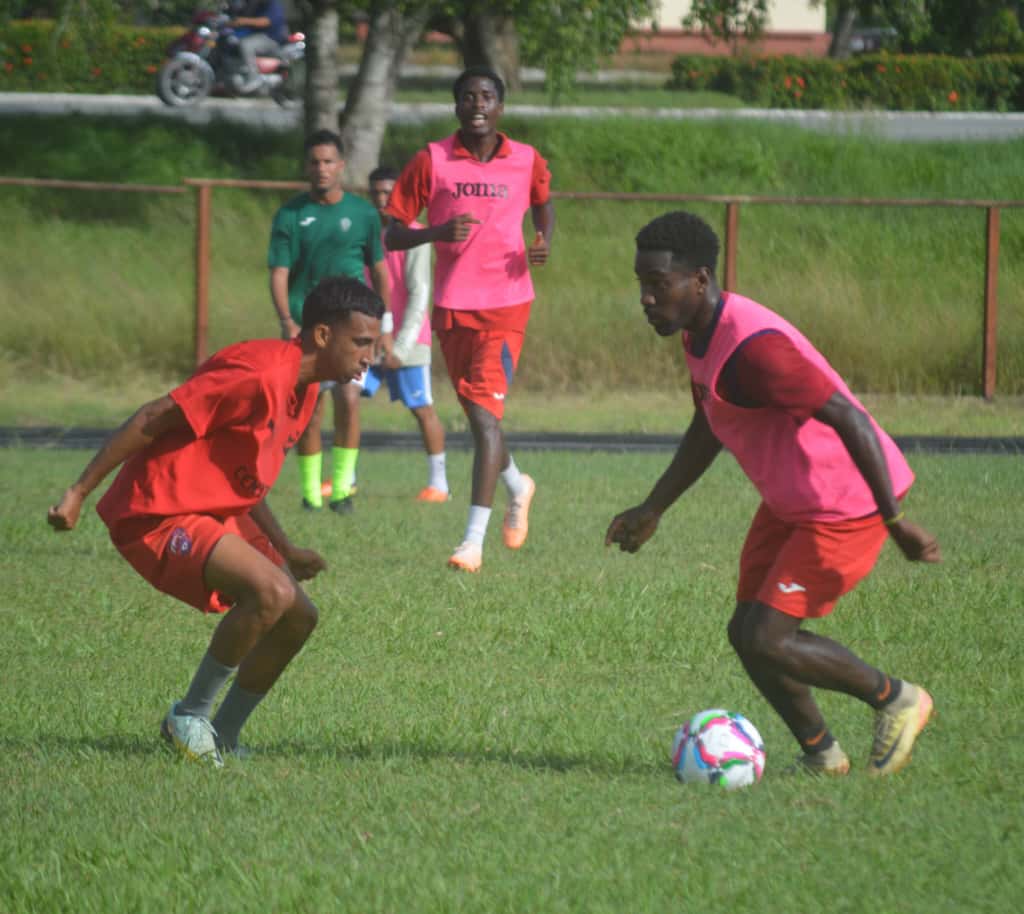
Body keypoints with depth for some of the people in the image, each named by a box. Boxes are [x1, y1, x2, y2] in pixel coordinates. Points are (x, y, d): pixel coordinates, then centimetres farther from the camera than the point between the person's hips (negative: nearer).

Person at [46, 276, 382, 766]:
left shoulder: (302, 390, 11)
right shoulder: (262, 374, -22)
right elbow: (152, 419, -21)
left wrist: (285, 549, 15)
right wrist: (78, 494, -20)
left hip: (215, 514, 10)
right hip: (157, 517, -10)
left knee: (298, 619, 6)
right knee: (272, 593, -27)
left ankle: (221, 741, 17)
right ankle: (190, 716, -10)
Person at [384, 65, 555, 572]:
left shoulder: (527, 162, 1)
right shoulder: (431, 162, -2)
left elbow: (543, 201, 24)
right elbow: (391, 234, -2)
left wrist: (544, 241, 3)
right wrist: (438, 233, -20)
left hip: (506, 305, -2)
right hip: (452, 307, 2)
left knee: (485, 415, -14)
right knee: (478, 414, 14)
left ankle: (474, 540, -18)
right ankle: (517, 486, 45)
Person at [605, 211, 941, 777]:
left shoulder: (753, 348, -30)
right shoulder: (702, 333, 2)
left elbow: (850, 420, -29)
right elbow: (707, 430, 20)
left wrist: (895, 523, -26)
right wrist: (652, 510, 18)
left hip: (846, 506, -10)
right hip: (790, 502, 10)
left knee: (765, 642, -10)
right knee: (747, 634, 9)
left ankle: (896, 700, 9)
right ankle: (820, 754, 24)